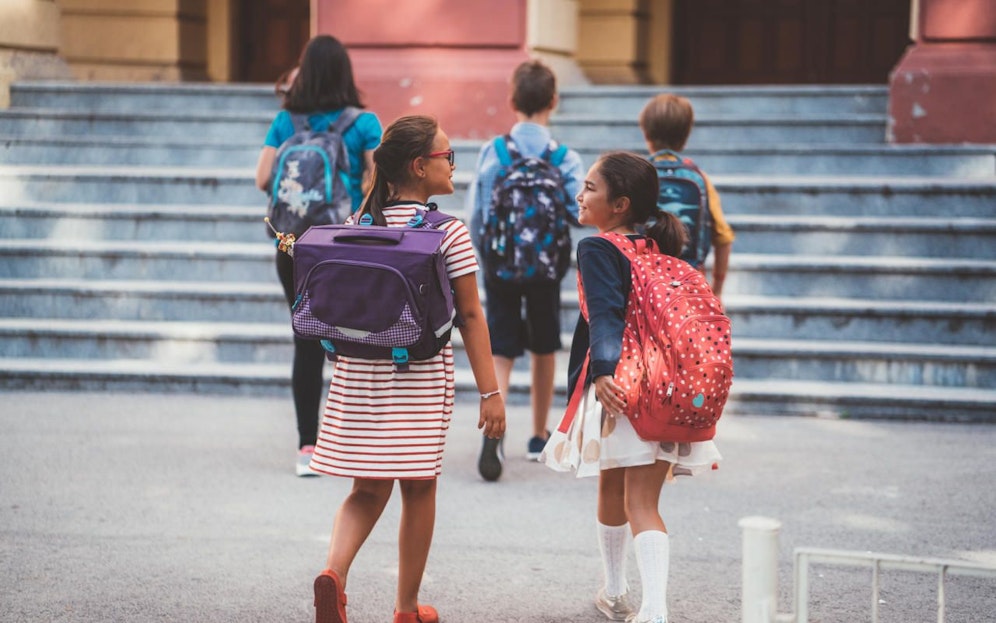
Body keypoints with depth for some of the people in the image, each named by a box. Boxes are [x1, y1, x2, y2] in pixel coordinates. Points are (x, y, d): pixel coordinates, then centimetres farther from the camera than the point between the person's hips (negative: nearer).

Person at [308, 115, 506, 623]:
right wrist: (490, 392, -5)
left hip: (359, 372, 4)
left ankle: (334, 570, -16)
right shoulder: (448, 232, -8)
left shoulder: (357, 225, 5)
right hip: (422, 377, -4)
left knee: (368, 489, 10)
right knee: (419, 487, 10)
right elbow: (471, 316, -8)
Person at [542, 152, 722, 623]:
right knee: (642, 502, 1)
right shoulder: (662, 247, 12)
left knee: (612, 491, 17)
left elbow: (606, 314, -22)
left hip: (618, 386, -5)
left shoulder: (597, 249, -7)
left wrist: (603, 372, -33)